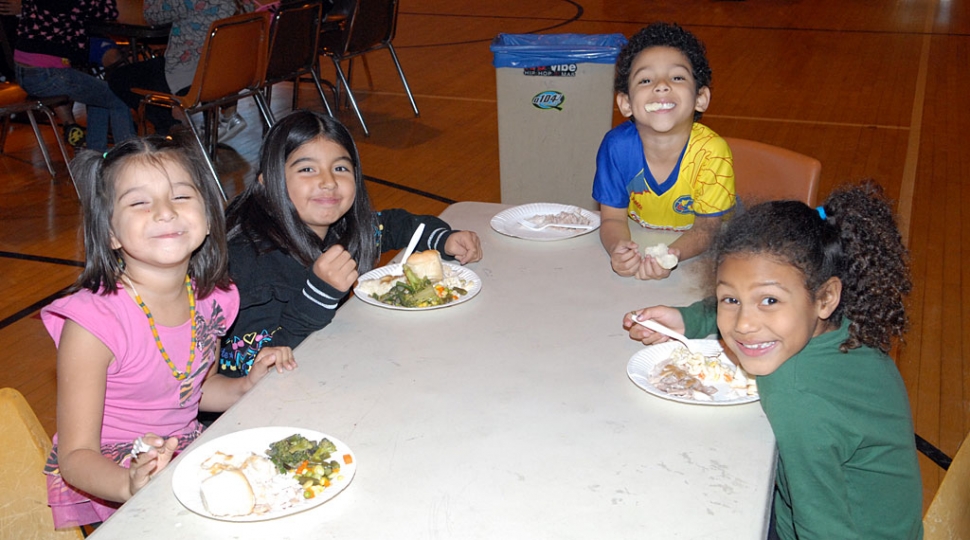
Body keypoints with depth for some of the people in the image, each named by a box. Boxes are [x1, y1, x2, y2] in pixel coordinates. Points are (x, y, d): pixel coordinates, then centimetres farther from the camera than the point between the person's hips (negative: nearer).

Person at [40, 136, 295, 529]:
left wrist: (249, 386, -4)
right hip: (106, 490, -6)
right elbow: (76, 456, -20)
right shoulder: (92, 322, -22)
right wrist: (132, 485, -39)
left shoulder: (210, 300, -5)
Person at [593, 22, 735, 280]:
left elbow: (705, 229, -15)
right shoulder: (616, 146, -18)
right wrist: (618, 250, -33)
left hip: (695, 251, -1)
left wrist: (670, 256, -36)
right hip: (639, 244, 1)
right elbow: (613, 218, -9)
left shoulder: (712, 153, -22)